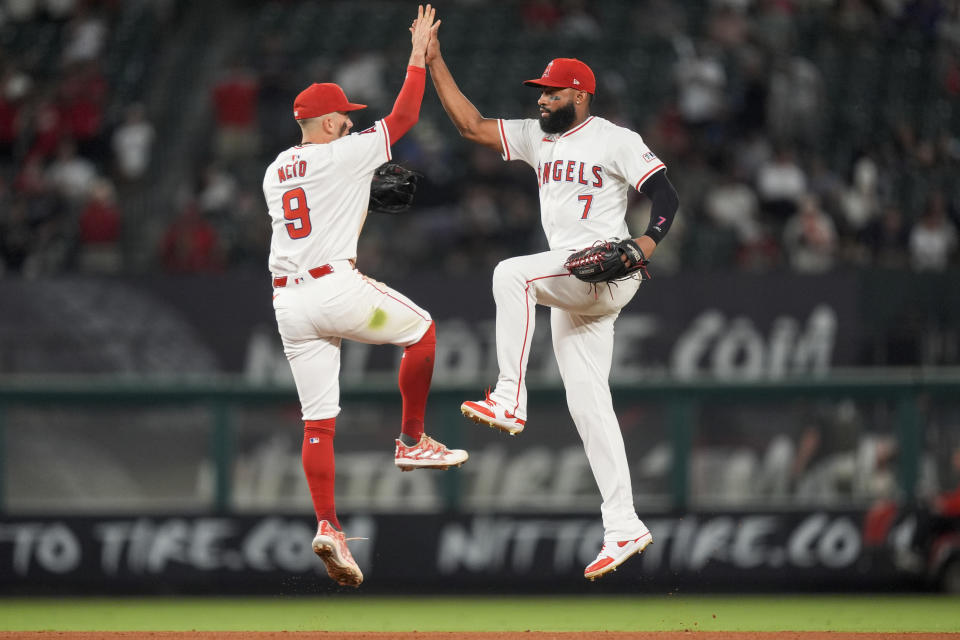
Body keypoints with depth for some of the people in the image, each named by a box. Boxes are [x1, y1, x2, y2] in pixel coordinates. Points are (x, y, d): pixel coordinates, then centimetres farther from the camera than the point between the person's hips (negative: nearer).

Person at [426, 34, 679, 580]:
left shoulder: (616, 141, -3)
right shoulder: (539, 138, 17)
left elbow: (667, 195, -8)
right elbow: (472, 125, 15)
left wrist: (648, 242, -26)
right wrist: (435, 62, 9)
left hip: (609, 271, -8)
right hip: (570, 292, 8)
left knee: (511, 273, -29)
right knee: (588, 406, 3)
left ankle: (511, 400, -32)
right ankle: (624, 528, 3)